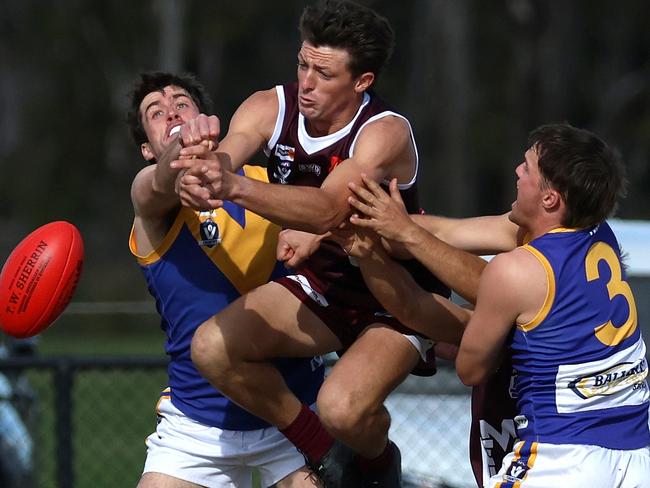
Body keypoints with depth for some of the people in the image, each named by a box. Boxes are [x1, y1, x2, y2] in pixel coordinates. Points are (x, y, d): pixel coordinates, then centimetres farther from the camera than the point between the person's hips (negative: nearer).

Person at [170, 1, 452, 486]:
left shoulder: (386, 133, -27)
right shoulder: (271, 109, -12)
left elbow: (327, 211, -45)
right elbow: (225, 155, -32)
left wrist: (235, 187, -61)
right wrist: (202, 161, -59)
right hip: (322, 282, 6)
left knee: (343, 408, -30)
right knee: (213, 348, -17)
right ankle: (319, 448, 6)